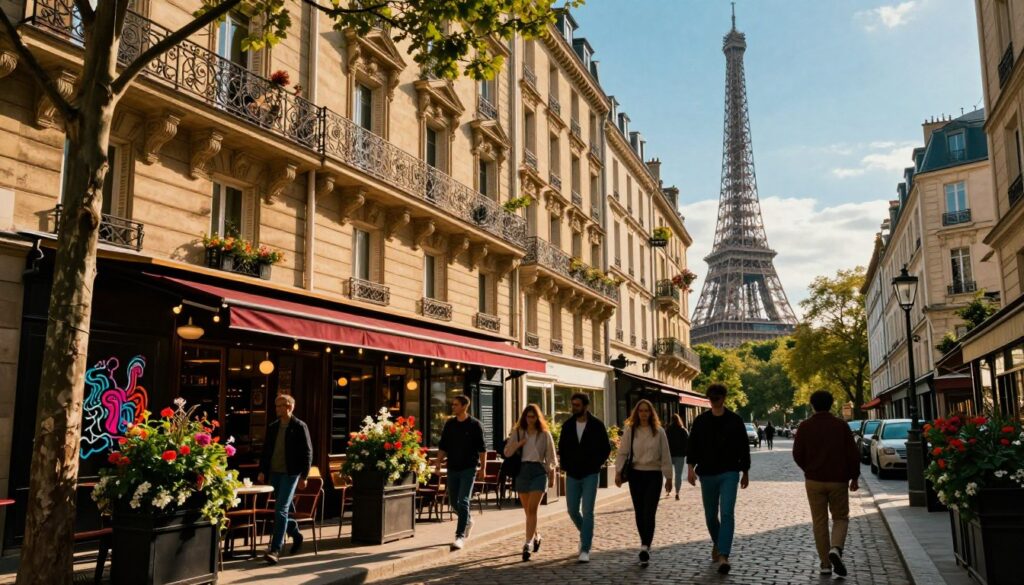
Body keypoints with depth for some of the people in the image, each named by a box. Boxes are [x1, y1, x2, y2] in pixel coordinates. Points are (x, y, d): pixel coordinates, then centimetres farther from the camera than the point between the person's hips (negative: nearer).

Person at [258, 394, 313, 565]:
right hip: (274, 473, 6)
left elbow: (307, 453, -6)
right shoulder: (272, 427, 11)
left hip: (290, 474, -6)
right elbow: (266, 450, 16)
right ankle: (296, 534, 35)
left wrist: (303, 476, -9)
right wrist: (262, 471, 4)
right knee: (282, 510, 13)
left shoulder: (300, 427, -5)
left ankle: (275, 549, -11)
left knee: (281, 510, -12)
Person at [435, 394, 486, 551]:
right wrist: (438, 463, 1)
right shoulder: (449, 424, 7)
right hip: (452, 468, 5)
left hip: (469, 468, -5)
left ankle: (460, 537, -10)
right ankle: (468, 521, 39)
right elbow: (443, 446, 11)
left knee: (463, 502, -12)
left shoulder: (475, 425, -5)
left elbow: (482, 449, -3)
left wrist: (482, 468, -7)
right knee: (453, 501, 13)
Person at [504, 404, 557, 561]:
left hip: (539, 471, -3)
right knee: (527, 510, 12)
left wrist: (552, 476, 9)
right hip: (522, 471, 3)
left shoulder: (545, 434, 3)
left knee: (532, 509, -13)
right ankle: (536, 536, 34)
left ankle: (528, 544, -15)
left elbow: (550, 457, 8)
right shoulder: (517, 433, 7)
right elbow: (507, 452, 1)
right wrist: (519, 443, -15)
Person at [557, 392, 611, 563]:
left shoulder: (597, 425, -5)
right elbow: (562, 448, 14)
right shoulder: (567, 425, 4)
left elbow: (606, 448, 3)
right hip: (572, 475, 4)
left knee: (587, 511, -8)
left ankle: (585, 550, -4)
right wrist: (565, 465, 4)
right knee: (572, 510, 6)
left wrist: (597, 464, -4)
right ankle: (585, 534, 35)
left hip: (590, 475, -4)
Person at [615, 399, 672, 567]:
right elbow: (623, 451, -2)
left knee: (649, 513, -11)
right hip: (636, 474, 2)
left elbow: (665, 455, 3)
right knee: (639, 512, 9)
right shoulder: (630, 430, 1)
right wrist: (618, 472, -12)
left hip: (654, 474, -2)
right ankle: (646, 546, 23)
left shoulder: (659, 431, 1)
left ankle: (645, 548, -18)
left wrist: (668, 477, 3)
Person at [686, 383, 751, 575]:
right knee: (710, 515, 12)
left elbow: (744, 447, 7)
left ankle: (723, 556, -15)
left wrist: (745, 472, 8)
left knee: (727, 513, -13)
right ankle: (717, 543, 38)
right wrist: (691, 467, -9)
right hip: (707, 474, 2)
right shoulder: (701, 421, 3)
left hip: (729, 473, -2)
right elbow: (692, 445, 2)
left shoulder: (735, 420, 1)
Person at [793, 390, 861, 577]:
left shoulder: (805, 427, -2)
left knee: (819, 521, 8)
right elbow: (853, 454, -3)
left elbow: (797, 454, -1)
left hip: (814, 480, 0)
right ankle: (836, 549, -14)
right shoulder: (841, 426, -3)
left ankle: (825, 564, 7)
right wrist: (854, 477, 8)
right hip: (838, 480, 0)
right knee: (840, 518, 12)